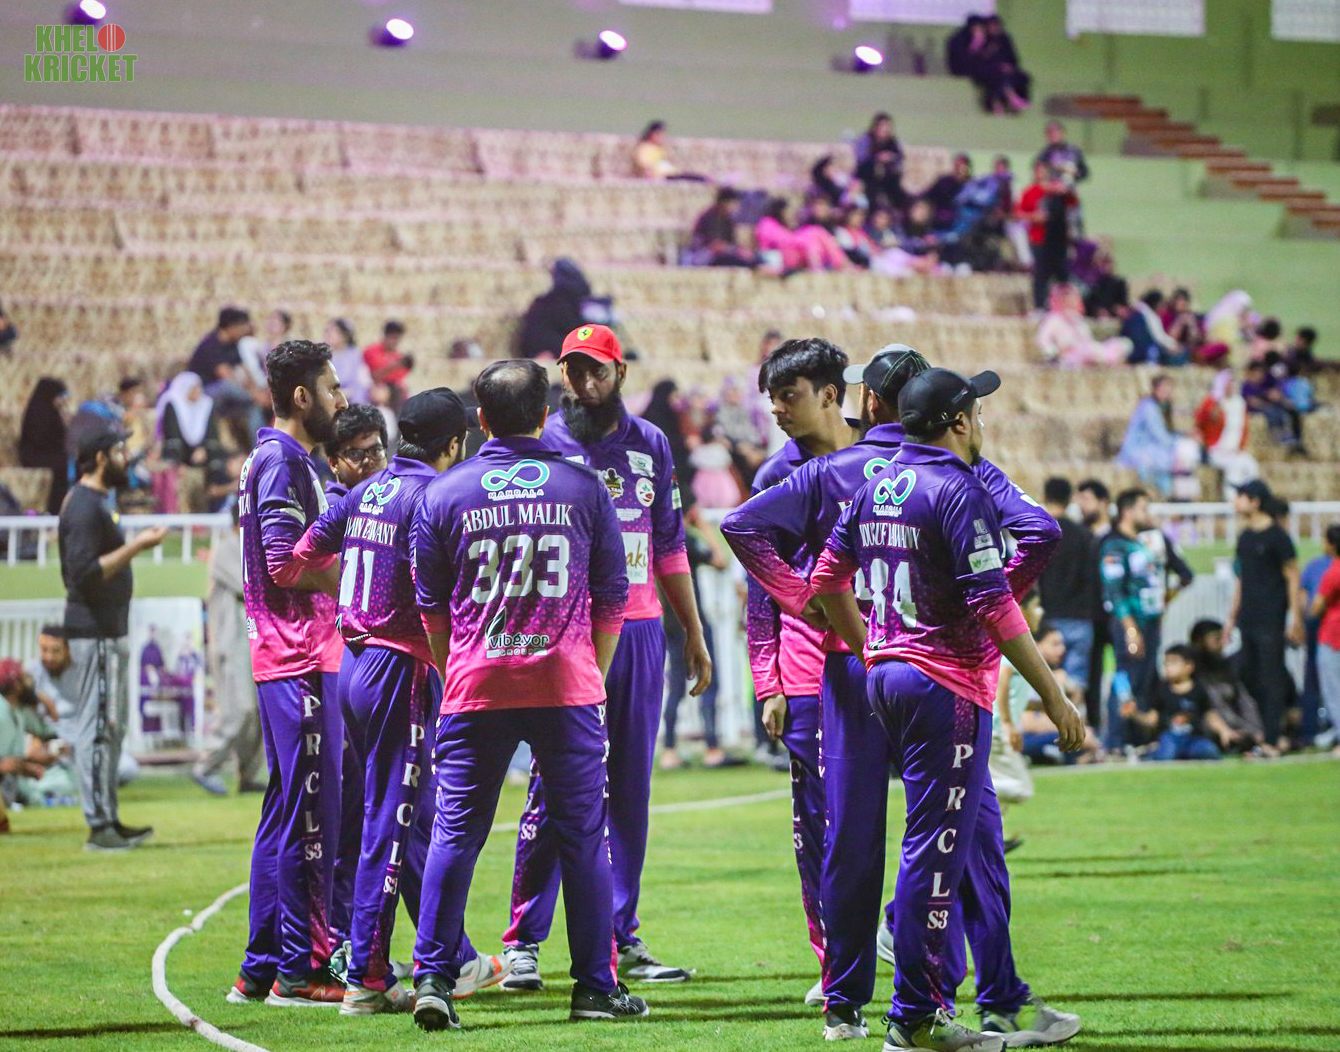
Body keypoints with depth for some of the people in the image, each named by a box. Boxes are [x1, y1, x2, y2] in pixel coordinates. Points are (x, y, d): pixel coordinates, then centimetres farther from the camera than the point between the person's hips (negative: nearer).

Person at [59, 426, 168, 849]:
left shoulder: (96, 502, 17)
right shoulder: (84, 507, -16)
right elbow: (85, 572, -24)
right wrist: (136, 545, -23)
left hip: (110, 631, 11)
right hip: (95, 634, -11)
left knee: (112, 725, 14)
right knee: (97, 726, -8)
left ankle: (109, 819, 20)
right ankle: (98, 826, -7)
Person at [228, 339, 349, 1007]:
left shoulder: (274, 458, 19)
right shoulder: (284, 460, -12)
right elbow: (286, 565, -19)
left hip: (283, 656, 10)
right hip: (299, 657, -10)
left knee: (286, 811, 13)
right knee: (311, 809, -8)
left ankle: (262, 969, 16)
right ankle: (302, 970, -6)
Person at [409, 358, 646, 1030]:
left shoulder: (444, 496, 3)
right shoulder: (585, 489, 3)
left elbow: (431, 608, 9)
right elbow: (612, 597, 7)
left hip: (474, 689, 0)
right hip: (567, 685, 0)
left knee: (455, 833, 4)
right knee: (582, 836, 5)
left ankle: (432, 976, -3)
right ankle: (595, 987, 7)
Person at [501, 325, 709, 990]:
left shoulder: (650, 444, 11)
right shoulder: (541, 446, -1)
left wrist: (694, 634, 16)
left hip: (640, 630, 4)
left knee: (630, 789, 6)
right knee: (556, 785, -6)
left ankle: (621, 937, 11)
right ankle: (524, 942, -2)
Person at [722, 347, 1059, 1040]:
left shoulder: (830, 473, 3)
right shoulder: (963, 471, 2)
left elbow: (742, 525, -3)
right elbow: (1039, 531, -10)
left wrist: (806, 603, 0)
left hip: (850, 663, 0)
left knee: (850, 831, 4)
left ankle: (844, 1003, 7)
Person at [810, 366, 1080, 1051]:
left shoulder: (877, 487, 12)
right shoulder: (960, 493, -14)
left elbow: (828, 579, 17)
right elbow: (994, 606, -19)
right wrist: (1053, 696, -15)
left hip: (886, 679, 9)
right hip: (947, 687, -9)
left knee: (978, 841, 16)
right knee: (935, 850, -5)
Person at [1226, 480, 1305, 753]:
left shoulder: (1277, 536, -9)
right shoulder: (1245, 537, 14)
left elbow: (1292, 579, -9)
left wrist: (1295, 619, -13)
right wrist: (1232, 616, 20)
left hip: (1271, 620, -8)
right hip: (1247, 621, 8)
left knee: (1272, 677, -6)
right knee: (1246, 672, 7)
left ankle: (1275, 735, -4)